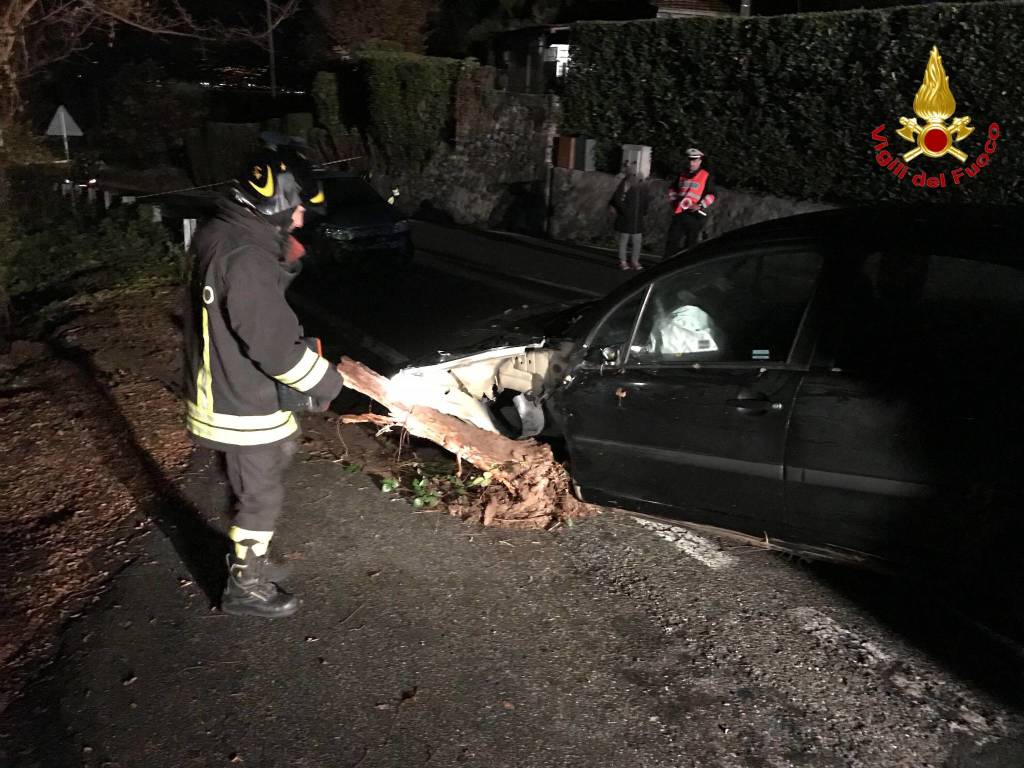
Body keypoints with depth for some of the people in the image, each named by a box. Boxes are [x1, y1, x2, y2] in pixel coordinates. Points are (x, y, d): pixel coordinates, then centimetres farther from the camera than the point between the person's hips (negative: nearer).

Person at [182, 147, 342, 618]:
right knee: (262, 496, 7)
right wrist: (325, 383, -14)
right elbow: (273, 344, -26)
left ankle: (245, 555, 44)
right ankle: (246, 587, 24)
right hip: (243, 405, -10)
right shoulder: (245, 259, -28)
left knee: (254, 485, 26)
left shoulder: (228, 238, 5)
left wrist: (284, 262, 2)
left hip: (226, 393, 10)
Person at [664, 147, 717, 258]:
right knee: (672, 239, 1)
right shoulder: (683, 175, 13)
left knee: (691, 242, 4)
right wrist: (673, 200, 12)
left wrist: (700, 205, -19)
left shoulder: (706, 176, -3)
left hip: (695, 213, -4)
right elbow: (673, 188, 27)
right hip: (679, 212, 5)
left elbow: (711, 195, -8)